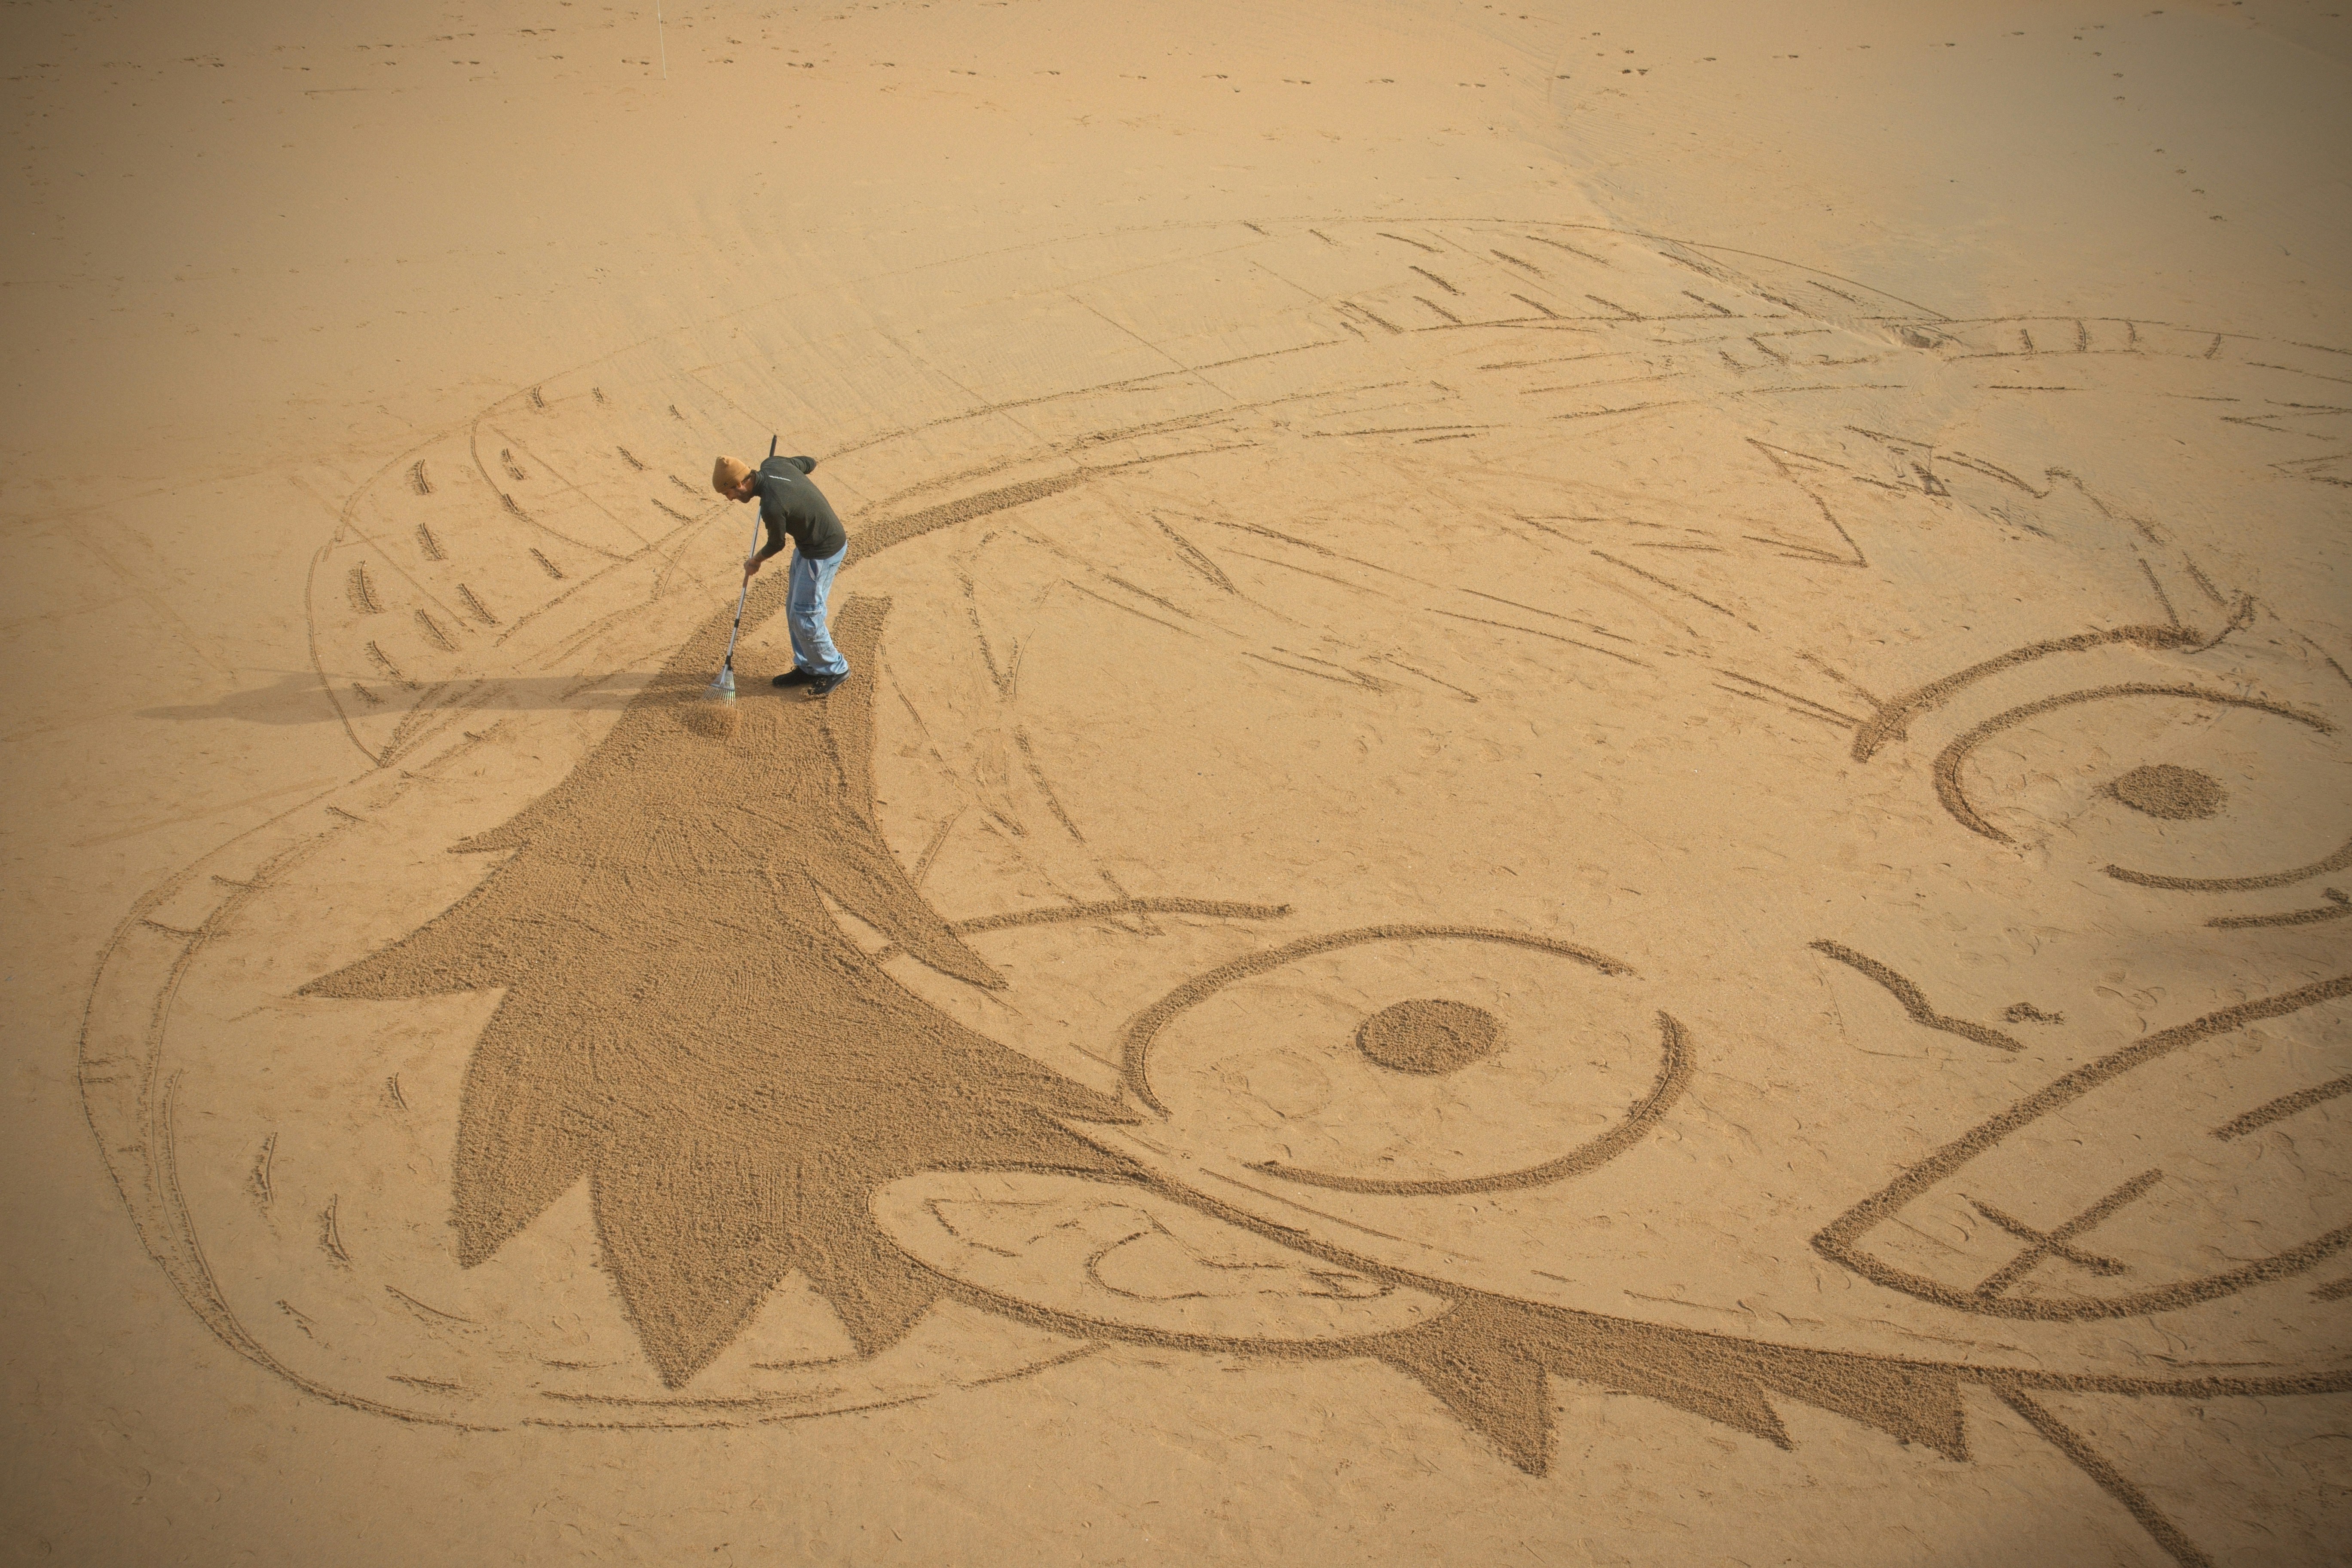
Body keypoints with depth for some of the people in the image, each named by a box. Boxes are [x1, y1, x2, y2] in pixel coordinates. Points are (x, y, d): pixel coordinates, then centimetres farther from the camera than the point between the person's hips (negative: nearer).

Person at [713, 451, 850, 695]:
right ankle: (807, 667, 29)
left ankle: (834, 670, 16)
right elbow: (809, 463, 13)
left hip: (824, 553, -10)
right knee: (794, 609, 17)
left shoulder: (772, 506, -30)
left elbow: (776, 544, -11)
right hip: (807, 544, 10)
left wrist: (755, 561, 10)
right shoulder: (772, 465, -7)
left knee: (804, 616, -2)